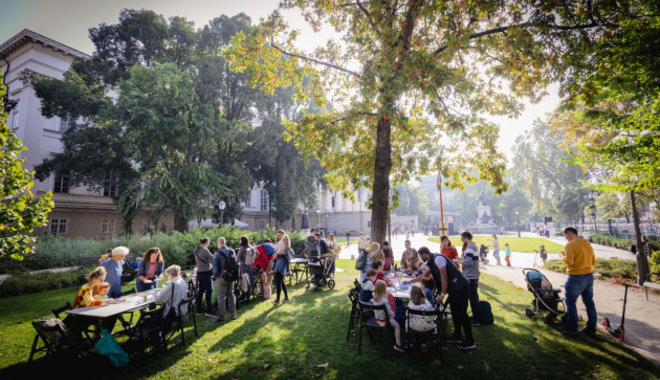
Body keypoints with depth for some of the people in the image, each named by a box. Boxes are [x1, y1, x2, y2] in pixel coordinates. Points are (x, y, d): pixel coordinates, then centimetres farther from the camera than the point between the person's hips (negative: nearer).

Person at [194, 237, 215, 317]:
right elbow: (213, 259, -15)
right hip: (206, 272, -8)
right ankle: (209, 311, -3)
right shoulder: (205, 250, -16)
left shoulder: (196, 251, 10)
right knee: (209, 291, -4)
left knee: (200, 291, 14)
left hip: (199, 273, 8)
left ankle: (198, 310, 19)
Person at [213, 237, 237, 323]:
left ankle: (221, 317, 8)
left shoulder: (217, 254, -15)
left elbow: (215, 267, -15)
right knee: (231, 295, 17)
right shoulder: (231, 251, 0)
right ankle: (233, 314, 24)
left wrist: (215, 275, 3)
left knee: (221, 298, 3)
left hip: (221, 277, -5)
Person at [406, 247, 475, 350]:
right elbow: (423, 276, 25)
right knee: (455, 311, 15)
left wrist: (442, 294, -17)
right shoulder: (430, 263, 12)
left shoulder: (438, 259, -18)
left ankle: (470, 342, 5)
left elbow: (444, 277, -20)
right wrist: (409, 282, 29)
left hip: (460, 287, -10)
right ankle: (457, 336, 28)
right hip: (453, 288, 10)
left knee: (461, 312, -5)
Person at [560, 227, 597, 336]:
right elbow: (593, 262, 14)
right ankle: (591, 327, 25)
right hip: (589, 276, 8)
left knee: (570, 302, 2)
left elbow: (569, 261, -23)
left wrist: (562, 256, -4)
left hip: (576, 278, -8)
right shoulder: (587, 244, 10)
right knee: (589, 302, 16)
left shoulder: (570, 245, -15)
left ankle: (572, 328, 6)